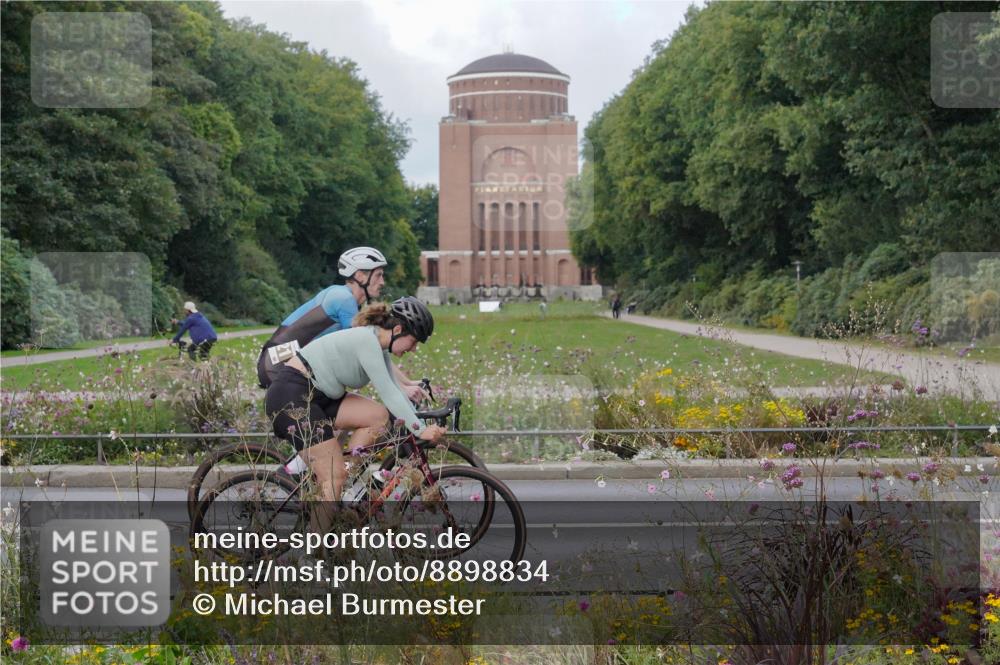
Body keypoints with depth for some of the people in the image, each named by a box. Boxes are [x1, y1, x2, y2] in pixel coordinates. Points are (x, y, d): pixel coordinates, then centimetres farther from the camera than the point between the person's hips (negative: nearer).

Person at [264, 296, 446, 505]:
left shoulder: (380, 347, 9)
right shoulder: (367, 340, -20)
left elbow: (395, 390, 12)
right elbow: (388, 393, -22)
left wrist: (424, 426, 6)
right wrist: (420, 431, -21)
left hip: (317, 396, 10)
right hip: (290, 395, -10)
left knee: (379, 416, -5)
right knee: (335, 477, -12)